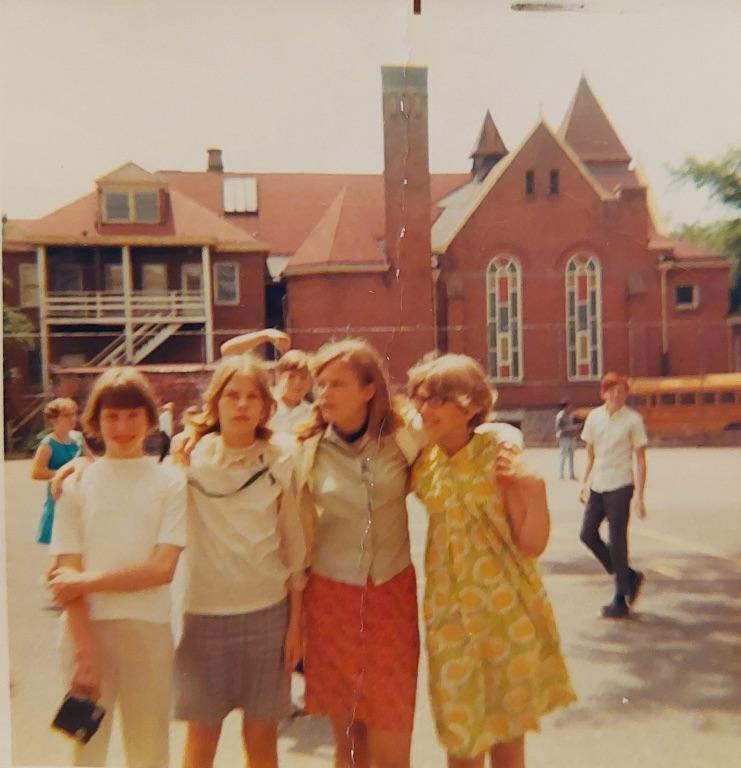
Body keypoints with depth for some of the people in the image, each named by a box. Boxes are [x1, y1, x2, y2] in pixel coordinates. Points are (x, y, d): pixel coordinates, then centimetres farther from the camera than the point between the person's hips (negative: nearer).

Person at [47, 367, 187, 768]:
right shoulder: (77, 483, 1)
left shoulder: (169, 481, -1)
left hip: (148, 629, 0)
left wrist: (87, 581, -10)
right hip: (87, 629, 1)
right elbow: (66, 575, -3)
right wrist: (85, 651, -11)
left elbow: (163, 567, -7)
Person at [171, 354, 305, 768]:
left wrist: (295, 621, 3)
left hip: (268, 613, 0)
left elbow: (294, 547, 3)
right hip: (204, 613, 0)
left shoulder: (280, 461, -1)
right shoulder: (190, 455, -1)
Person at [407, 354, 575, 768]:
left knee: (509, 734, 14)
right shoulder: (422, 461, -1)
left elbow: (532, 544, -13)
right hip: (450, 611, 3)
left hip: (506, 610, -2)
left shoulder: (499, 456, -12)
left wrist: (535, 489, -30)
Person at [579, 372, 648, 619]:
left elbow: (640, 460, -8)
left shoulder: (633, 420, -8)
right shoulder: (594, 417, 4)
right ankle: (629, 576, 26)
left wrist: (639, 495, -12)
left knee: (617, 541, -1)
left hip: (620, 487, -5)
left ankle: (620, 601, 13)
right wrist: (584, 483, 13)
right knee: (588, 534, 7)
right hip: (597, 486, 5)